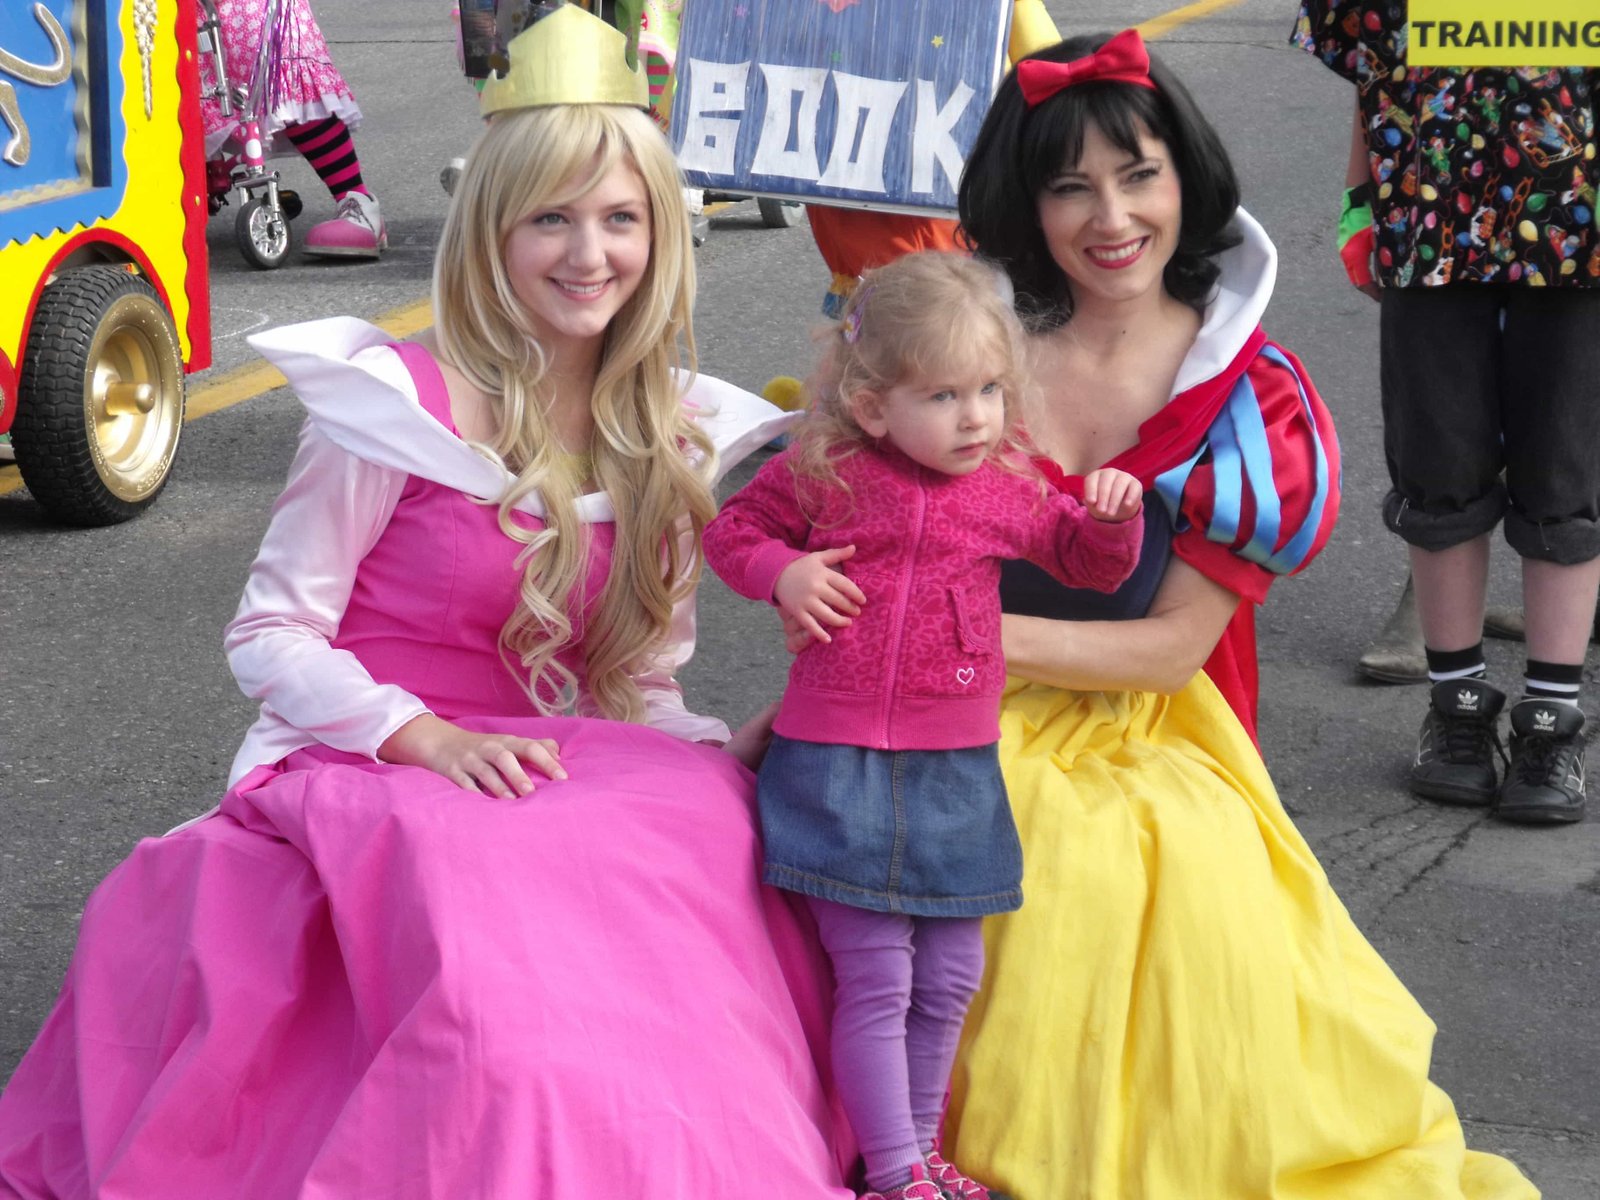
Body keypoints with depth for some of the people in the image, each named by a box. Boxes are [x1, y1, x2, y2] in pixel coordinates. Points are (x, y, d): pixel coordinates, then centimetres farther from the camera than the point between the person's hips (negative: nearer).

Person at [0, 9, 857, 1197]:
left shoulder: (670, 438, 9)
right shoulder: (396, 406, -8)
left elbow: (636, 687, 14)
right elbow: (270, 638, -6)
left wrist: (749, 748, -7)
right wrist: (426, 735, -20)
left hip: (534, 778, 6)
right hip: (364, 777, -5)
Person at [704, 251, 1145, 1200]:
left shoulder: (1008, 486, 4)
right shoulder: (822, 474, -4)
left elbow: (1087, 563, 18)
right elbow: (732, 528, 10)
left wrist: (1114, 516, -3)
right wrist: (780, 572, -10)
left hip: (956, 770, 4)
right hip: (839, 762, -4)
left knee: (951, 976, 10)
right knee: (875, 975, -4)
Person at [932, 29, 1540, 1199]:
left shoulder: (1254, 400, 0)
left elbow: (1174, 645, -4)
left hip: (1146, 739, 0)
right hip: (963, 733, 0)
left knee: (1207, 884, -30)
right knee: (1077, 878, -31)